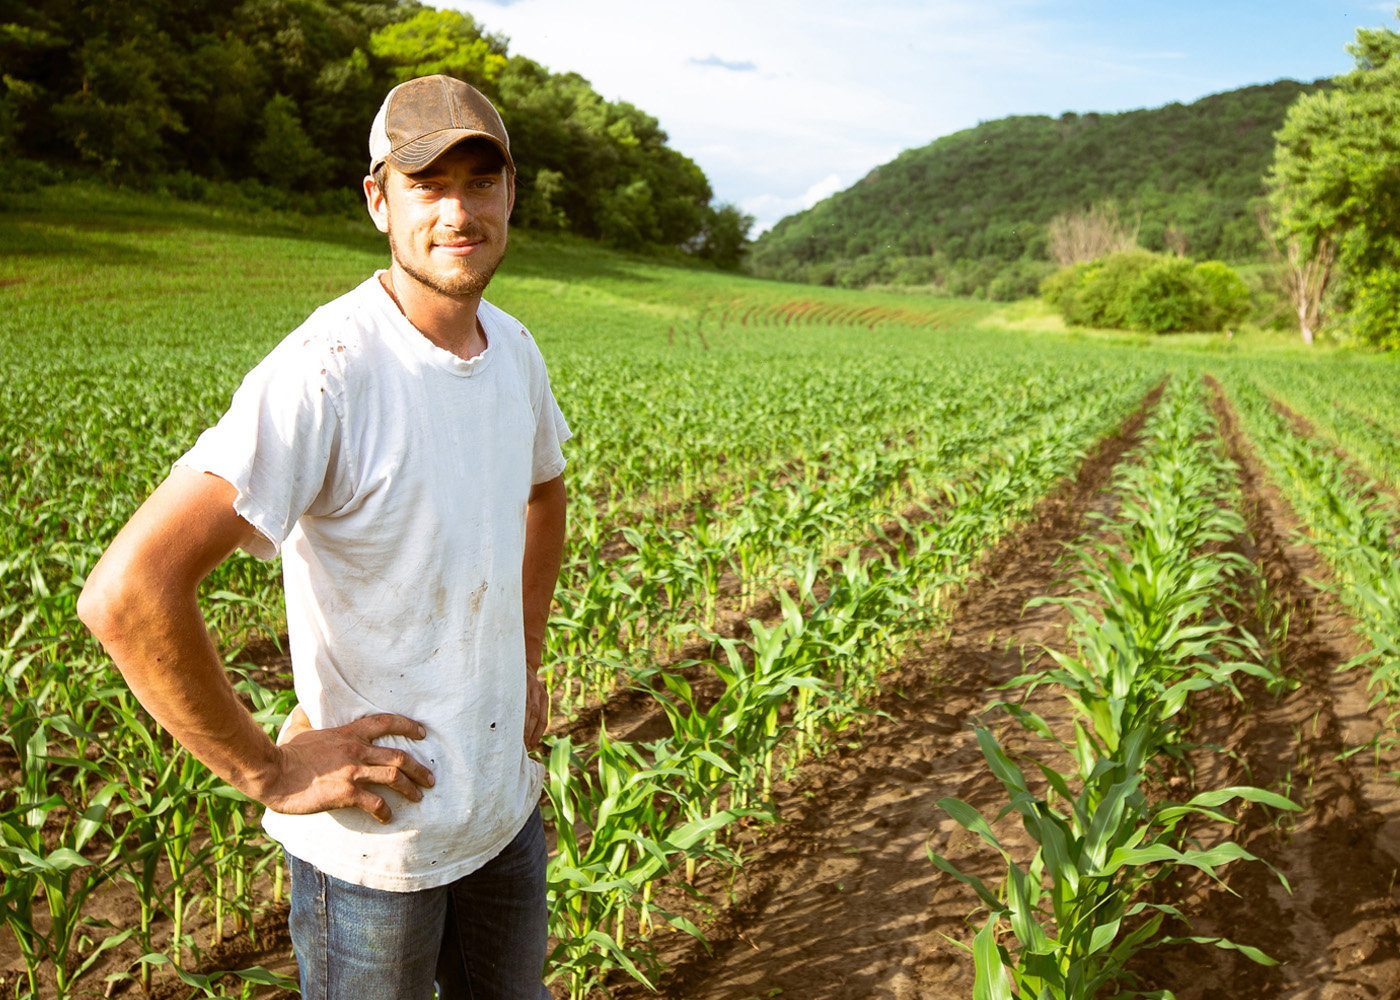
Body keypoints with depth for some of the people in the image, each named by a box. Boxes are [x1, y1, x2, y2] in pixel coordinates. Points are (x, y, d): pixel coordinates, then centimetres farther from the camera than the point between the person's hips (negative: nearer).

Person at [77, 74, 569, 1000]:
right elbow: (127, 593, -32)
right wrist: (268, 771, -22)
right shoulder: (326, 372, -26)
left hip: (507, 804, 7)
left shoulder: (513, 349, -1)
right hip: (374, 839, -7)